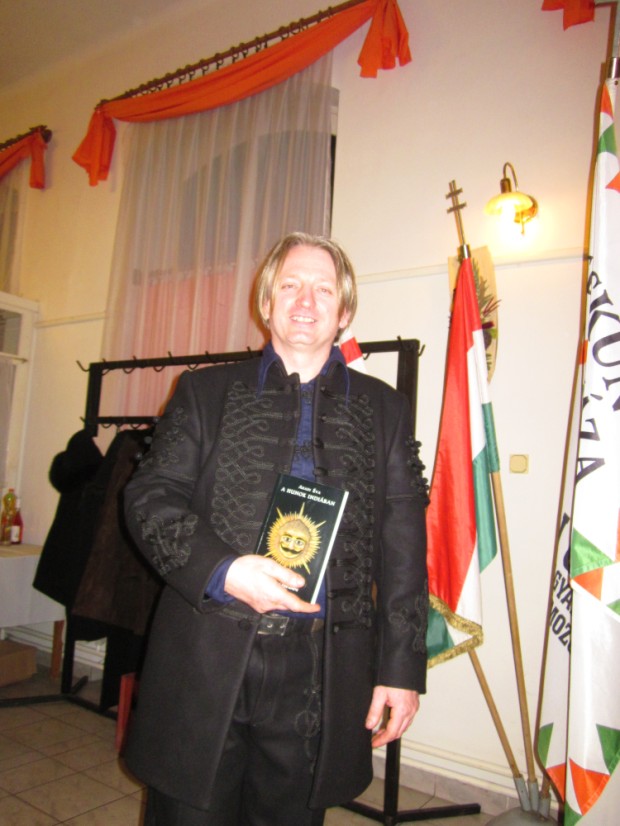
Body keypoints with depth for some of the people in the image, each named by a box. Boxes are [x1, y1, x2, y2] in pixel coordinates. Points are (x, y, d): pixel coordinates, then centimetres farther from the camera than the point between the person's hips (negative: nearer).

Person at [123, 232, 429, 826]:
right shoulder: (206, 391, 7)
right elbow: (150, 497, 2)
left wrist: (402, 666, 1)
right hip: (205, 664, 0)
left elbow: (402, 549, 6)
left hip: (321, 677, 1)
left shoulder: (383, 409, 8)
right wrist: (220, 569, -15)